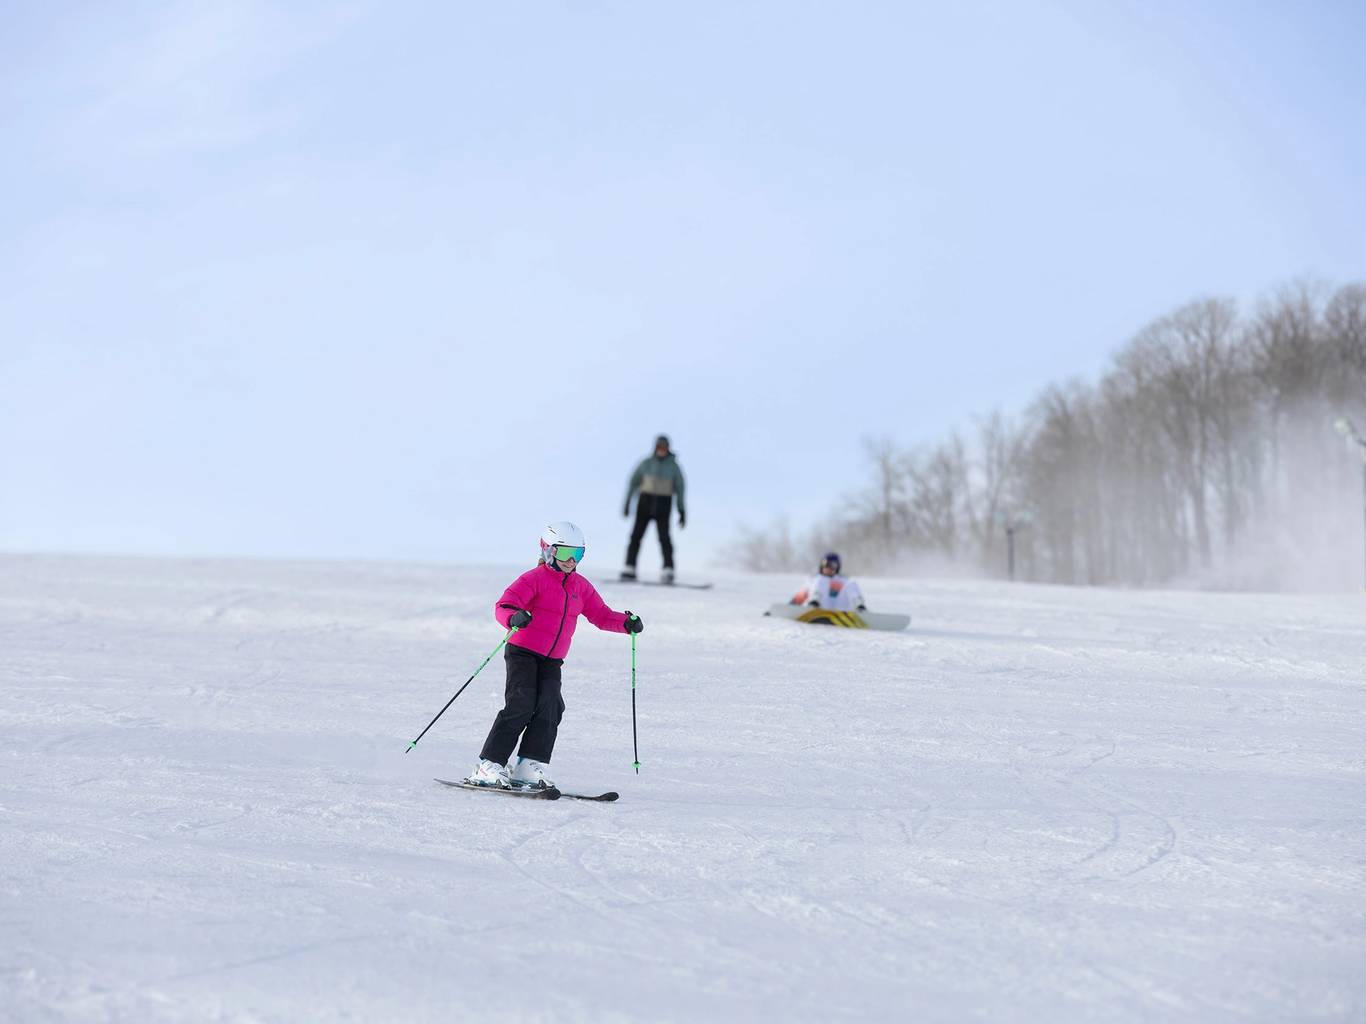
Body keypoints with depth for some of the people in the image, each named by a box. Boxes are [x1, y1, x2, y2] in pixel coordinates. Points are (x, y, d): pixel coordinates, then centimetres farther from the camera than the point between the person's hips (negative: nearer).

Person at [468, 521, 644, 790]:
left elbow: (600, 615, 17)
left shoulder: (580, 586, 14)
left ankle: (530, 768, -13)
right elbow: (503, 606, -16)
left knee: (550, 708, -12)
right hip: (523, 652, -6)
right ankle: (488, 766, -16)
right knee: (521, 706, -17)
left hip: (552, 660, 6)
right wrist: (514, 618, -40)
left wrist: (626, 622, -2)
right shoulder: (534, 579, -6)